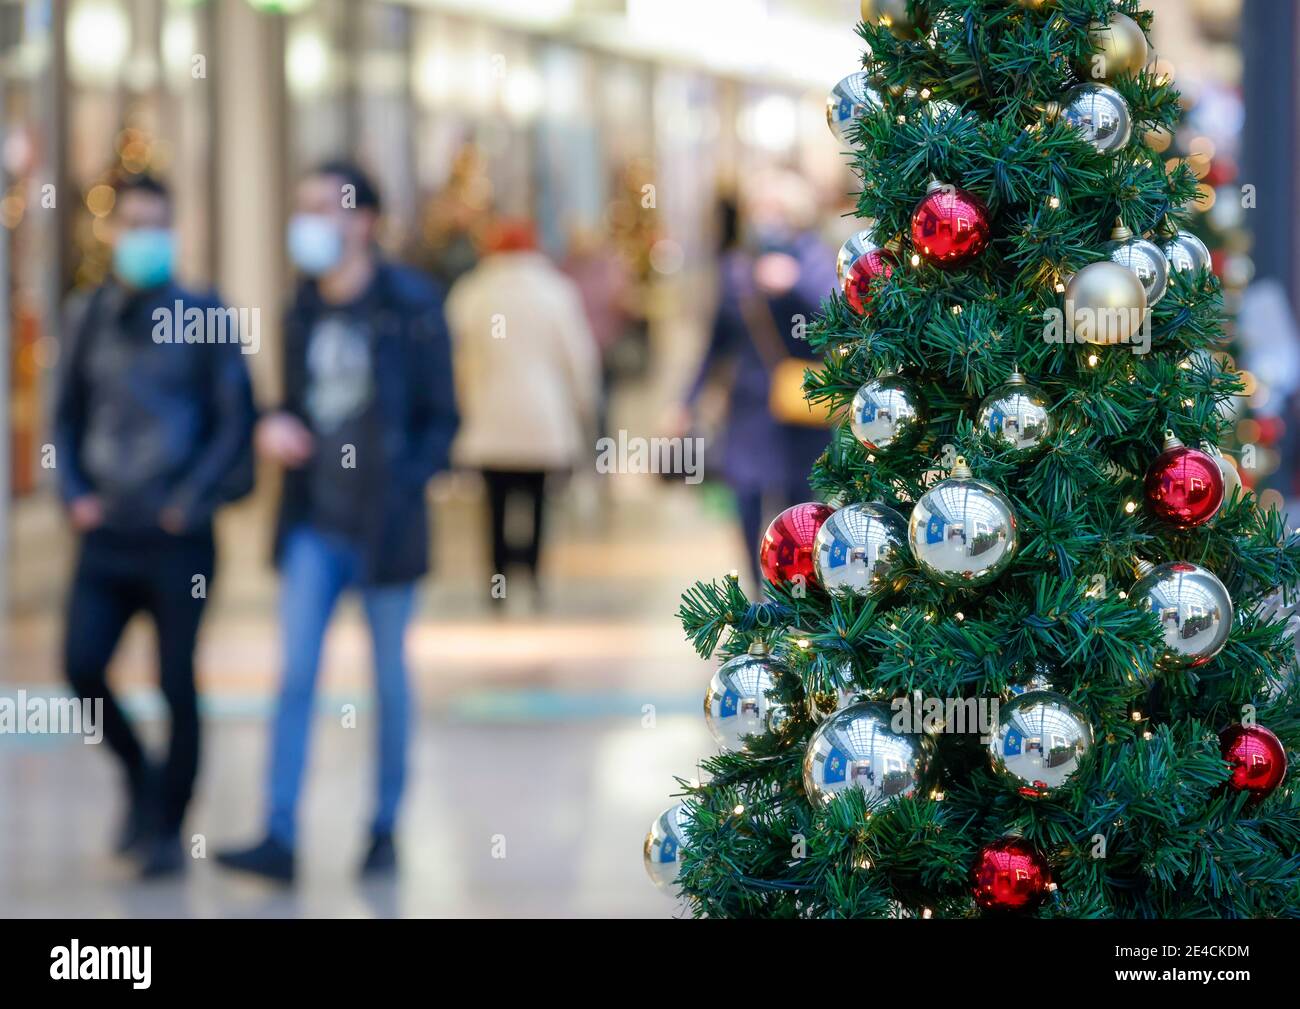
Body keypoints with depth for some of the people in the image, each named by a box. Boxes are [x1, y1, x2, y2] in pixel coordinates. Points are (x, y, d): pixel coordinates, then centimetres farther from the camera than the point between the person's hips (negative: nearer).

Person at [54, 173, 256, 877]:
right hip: (106, 534, 3)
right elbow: (67, 416, 17)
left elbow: (236, 420, -2)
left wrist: (194, 500, -11)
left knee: (177, 682, -1)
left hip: (177, 537, -3)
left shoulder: (202, 318, -1)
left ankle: (169, 828, 11)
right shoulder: (93, 320, 9)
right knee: (82, 663, -8)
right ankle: (139, 774, 18)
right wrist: (74, 491, 2)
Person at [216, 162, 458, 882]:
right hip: (314, 525, 4)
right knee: (296, 674, -5)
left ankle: (384, 831, 19)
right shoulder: (305, 310, 10)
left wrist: (402, 489, -15)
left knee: (389, 679, 7)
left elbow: (442, 417, -3)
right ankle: (280, 837, -8)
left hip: (383, 526, -4)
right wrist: (274, 430, -2)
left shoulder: (410, 306, -5)